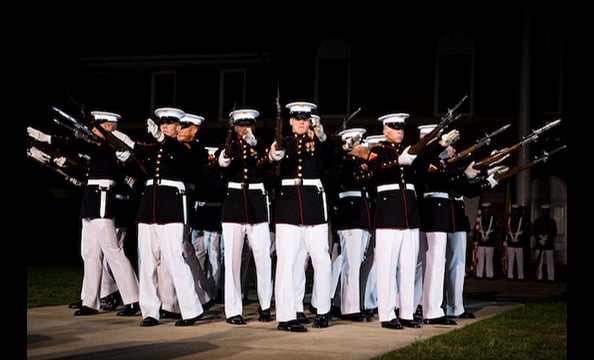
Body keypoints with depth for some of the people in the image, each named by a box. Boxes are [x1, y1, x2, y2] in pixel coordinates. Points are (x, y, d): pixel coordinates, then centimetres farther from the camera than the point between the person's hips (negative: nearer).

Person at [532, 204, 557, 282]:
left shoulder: (552, 221, 6)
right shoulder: (537, 221, 9)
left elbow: (554, 233, 1)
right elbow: (534, 232, 4)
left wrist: (546, 239, -11)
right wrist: (540, 240, -9)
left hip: (549, 244, -1)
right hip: (539, 244, 1)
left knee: (550, 261, -3)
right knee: (539, 261, 3)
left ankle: (550, 278, 0)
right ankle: (539, 277, 9)